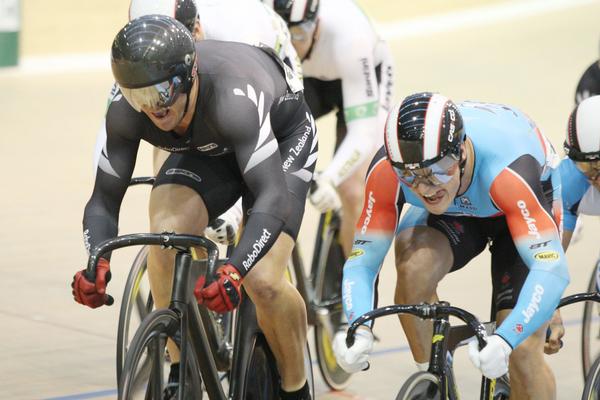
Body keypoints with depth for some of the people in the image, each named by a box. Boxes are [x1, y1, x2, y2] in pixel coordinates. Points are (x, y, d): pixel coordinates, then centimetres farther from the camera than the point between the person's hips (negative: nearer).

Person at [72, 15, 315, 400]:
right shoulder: (125, 111, -29)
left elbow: (273, 196, -49)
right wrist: (96, 263, -43)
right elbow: (105, 199, -22)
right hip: (207, 149, 4)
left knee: (262, 282, -21)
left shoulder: (231, 98, -43)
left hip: (282, 137, -4)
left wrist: (233, 272, -63)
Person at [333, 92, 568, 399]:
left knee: (522, 351, -16)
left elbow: (551, 269, -47)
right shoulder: (386, 169, -33)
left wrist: (503, 342, -61)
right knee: (414, 267, -31)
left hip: (519, 212, -2)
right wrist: (359, 331, -47)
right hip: (453, 213, 3)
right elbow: (362, 261, -28)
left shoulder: (507, 172, -43)